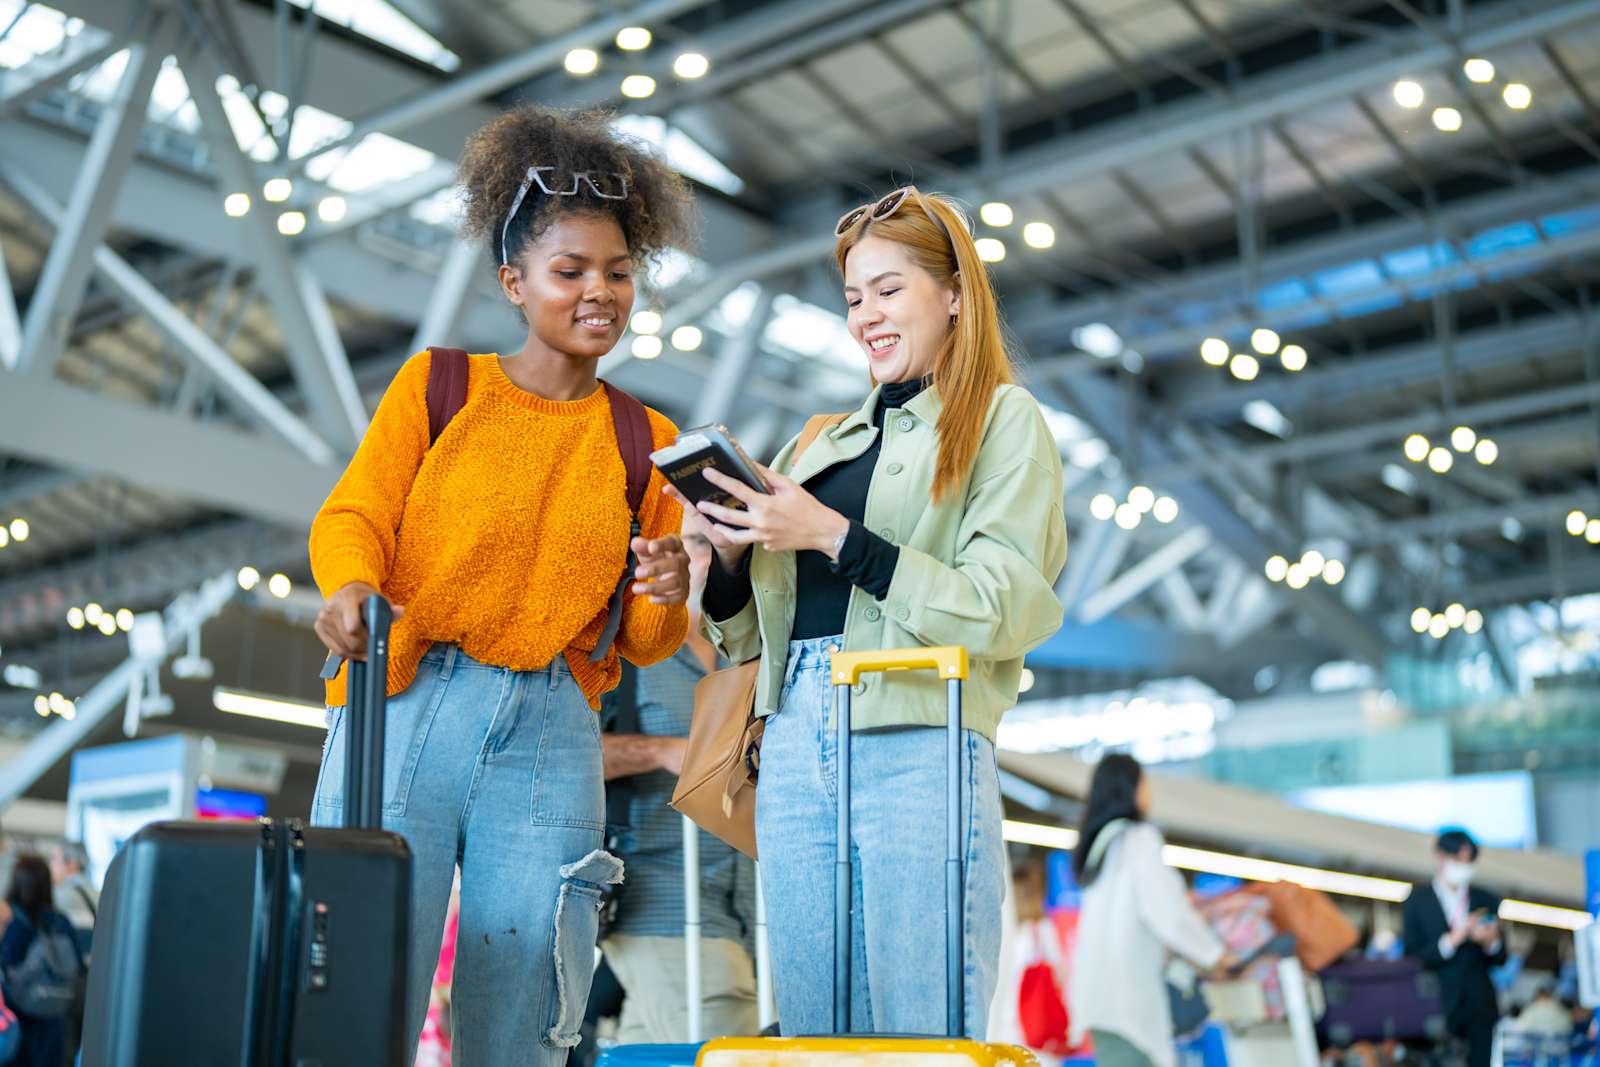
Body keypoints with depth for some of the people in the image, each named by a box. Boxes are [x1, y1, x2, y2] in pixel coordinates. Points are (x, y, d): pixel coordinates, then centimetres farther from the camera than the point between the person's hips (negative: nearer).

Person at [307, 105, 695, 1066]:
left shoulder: (645, 442, 15)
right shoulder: (438, 385, 10)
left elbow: (637, 643, 15)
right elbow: (354, 512, 2)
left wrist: (664, 600, -8)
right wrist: (351, 585, -20)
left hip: (551, 737, 2)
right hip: (406, 705, -2)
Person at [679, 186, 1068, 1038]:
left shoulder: (1002, 419, 7)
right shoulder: (821, 445, 22)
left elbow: (1002, 612, -8)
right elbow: (746, 638, 21)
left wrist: (835, 536, -12)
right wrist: (729, 551, 0)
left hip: (918, 751, -5)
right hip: (793, 756, 5)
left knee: (924, 1040, -5)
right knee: (814, 1040, 6)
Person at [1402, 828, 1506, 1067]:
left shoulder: (1486, 902, 14)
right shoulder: (1418, 900, 3)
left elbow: (1500, 960, 14)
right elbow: (1412, 957, -5)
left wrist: (1492, 942, -8)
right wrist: (1451, 940, -17)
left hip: (1480, 1009, 3)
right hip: (1437, 1004, -3)